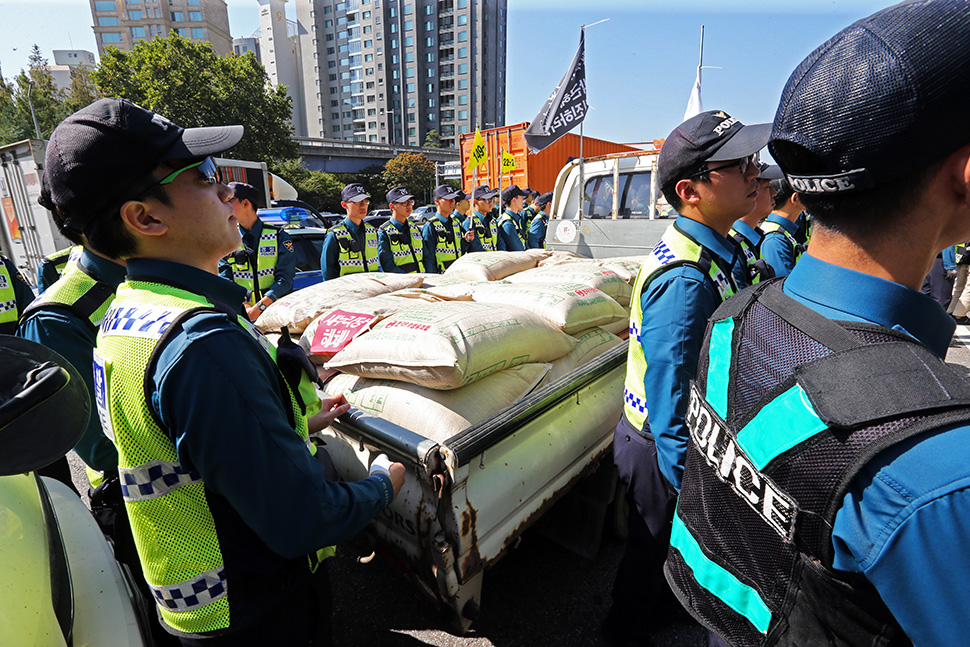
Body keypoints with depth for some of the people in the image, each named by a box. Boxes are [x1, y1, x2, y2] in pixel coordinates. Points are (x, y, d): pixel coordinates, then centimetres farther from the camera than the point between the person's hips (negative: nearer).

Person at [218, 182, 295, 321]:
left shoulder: (279, 237, 7)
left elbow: (285, 278, -1)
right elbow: (224, 279, 7)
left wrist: (260, 307, -14)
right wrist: (243, 306, -12)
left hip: (276, 312, -1)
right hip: (241, 313, 2)